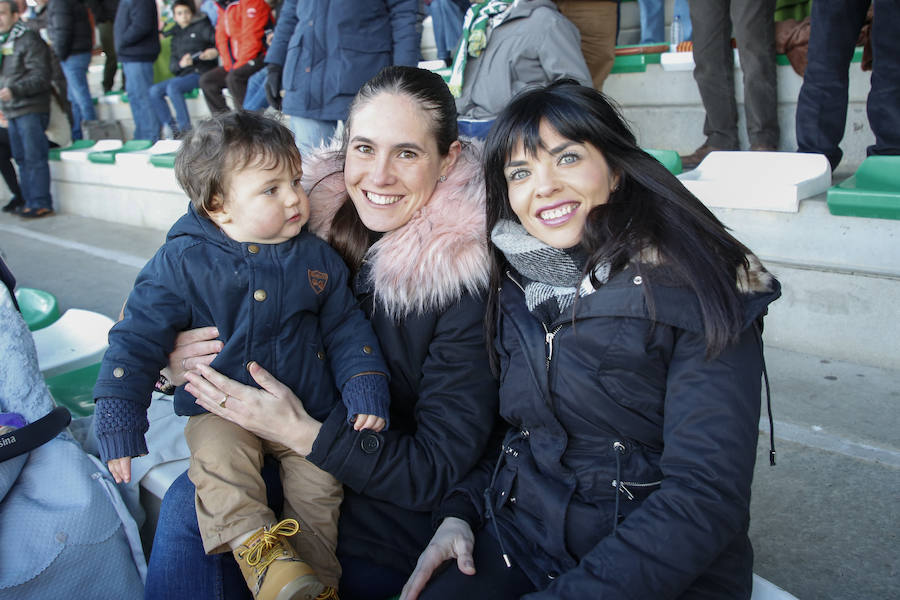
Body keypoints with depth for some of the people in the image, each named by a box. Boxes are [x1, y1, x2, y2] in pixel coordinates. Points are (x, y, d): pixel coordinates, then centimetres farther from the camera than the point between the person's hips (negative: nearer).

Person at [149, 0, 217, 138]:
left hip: (201, 73, -6)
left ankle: (186, 130, -27)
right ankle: (174, 129, -14)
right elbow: (172, 65, 13)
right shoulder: (176, 35, 21)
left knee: (173, 86, -31)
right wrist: (180, 64, -10)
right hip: (183, 75, 6)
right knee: (154, 90, -13)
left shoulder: (202, 26, 7)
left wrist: (215, 52, -26)